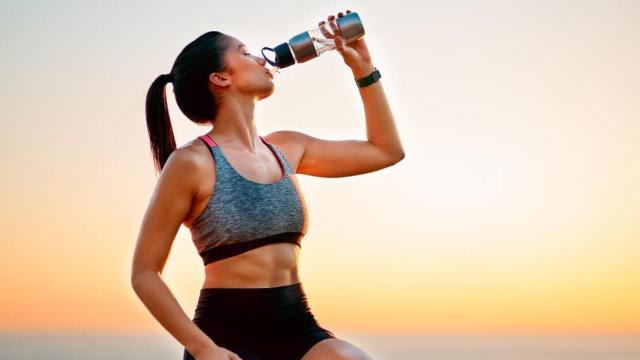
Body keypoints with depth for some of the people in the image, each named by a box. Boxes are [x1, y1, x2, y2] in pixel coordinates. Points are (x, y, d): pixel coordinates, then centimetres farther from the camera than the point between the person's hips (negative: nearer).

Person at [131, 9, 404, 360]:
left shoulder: (285, 148, 11)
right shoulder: (192, 162, -8)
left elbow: (386, 150, 22)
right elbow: (144, 274, -6)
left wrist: (363, 68, 17)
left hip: (298, 330, 5)